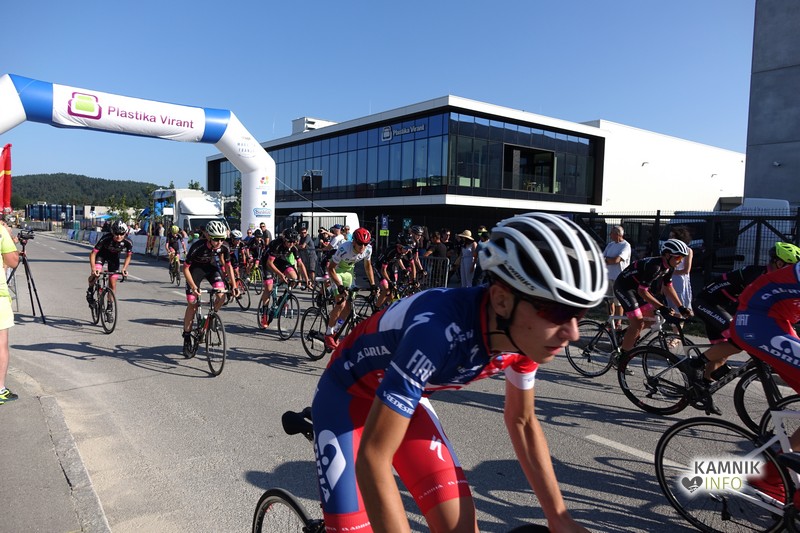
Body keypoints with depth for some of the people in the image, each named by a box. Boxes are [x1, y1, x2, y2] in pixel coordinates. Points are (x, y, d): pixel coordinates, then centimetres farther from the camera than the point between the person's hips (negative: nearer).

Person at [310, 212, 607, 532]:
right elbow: (373, 457, -37)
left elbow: (522, 421, 0)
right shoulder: (439, 329, -41)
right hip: (348, 397, -5)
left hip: (407, 399, 5)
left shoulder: (527, 336, -18)